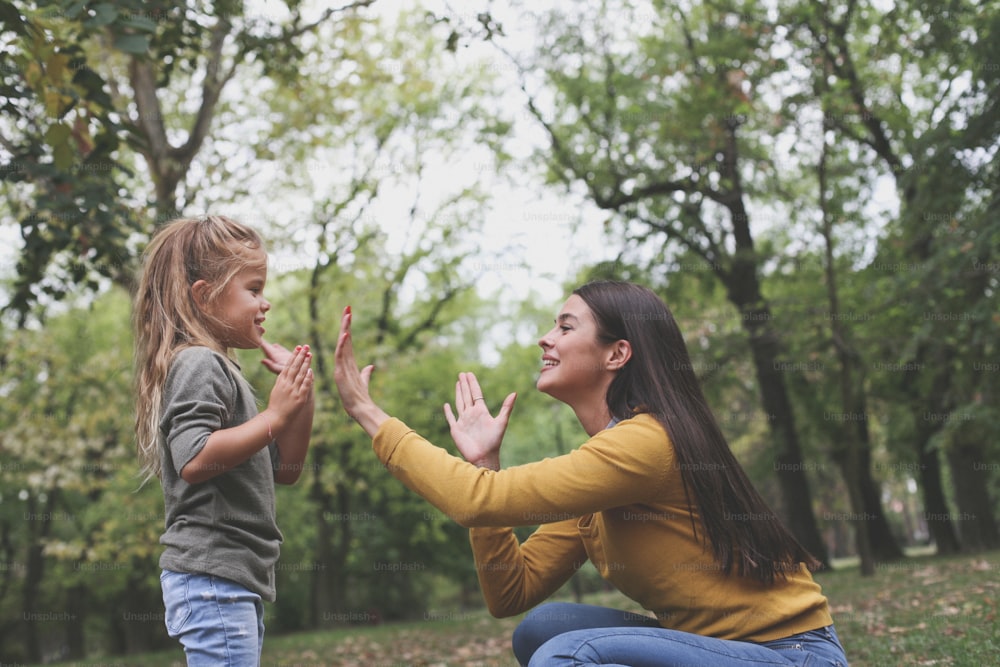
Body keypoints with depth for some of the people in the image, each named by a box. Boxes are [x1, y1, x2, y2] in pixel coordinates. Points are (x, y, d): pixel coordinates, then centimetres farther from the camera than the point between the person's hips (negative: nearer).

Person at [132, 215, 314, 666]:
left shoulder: (222, 370, 21)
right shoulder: (197, 364, -10)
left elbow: (284, 469, 20)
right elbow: (194, 458, -26)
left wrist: (300, 393, 9)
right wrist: (274, 416, -20)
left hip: (240, 579, 10)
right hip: (211, 577, -10)